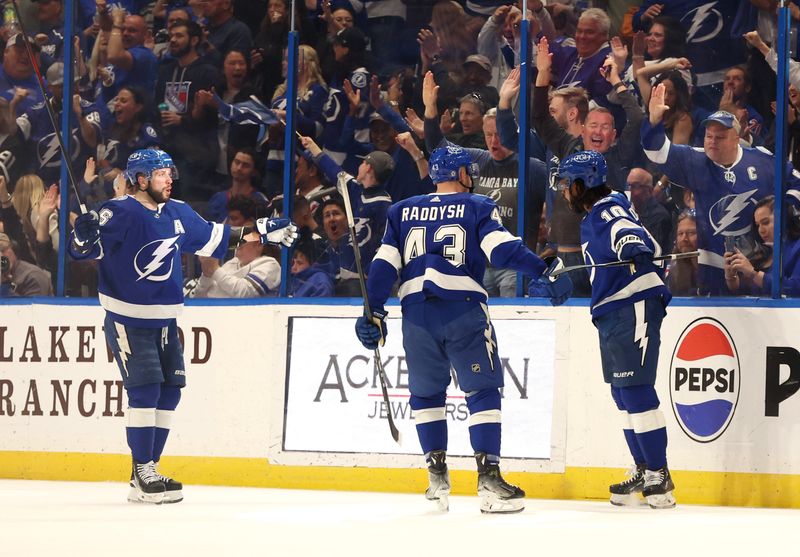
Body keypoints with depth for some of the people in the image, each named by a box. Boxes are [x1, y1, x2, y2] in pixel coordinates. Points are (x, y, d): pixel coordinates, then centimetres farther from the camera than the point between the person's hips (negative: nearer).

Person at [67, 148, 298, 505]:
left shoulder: (178, 213, 6)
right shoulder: (120, 213, -15)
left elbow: (212, 238, 19)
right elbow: (84, 250, -18)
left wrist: (262, 232, 17)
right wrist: (84, 236, -41)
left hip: (164, 320, 7)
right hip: (127, 319, -7)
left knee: (169, 392, 6)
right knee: (145, 391, -14)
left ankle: (148, 471, 16)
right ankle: (142, 478, -8)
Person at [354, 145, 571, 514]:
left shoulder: (402, 212, 19)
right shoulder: (478, 207, 9)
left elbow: (384, 265, 12)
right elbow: (502, 248, -8)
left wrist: (373, 312, 14)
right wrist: (541, 273, -14)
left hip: (416, 314, 3)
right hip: (464, 310, -3)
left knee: (426, 393, 18)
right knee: (483, 391, 1)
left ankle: (437, 476, 14)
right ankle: (488, 478, -9)